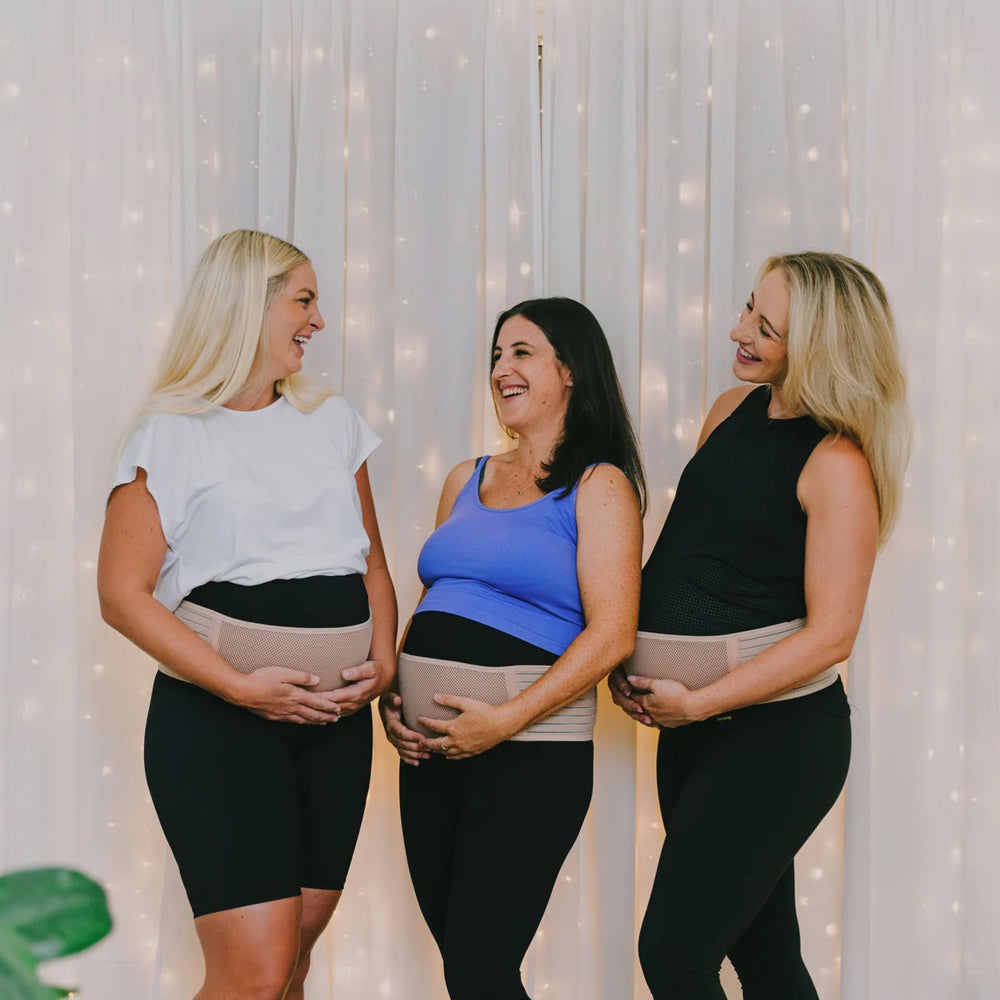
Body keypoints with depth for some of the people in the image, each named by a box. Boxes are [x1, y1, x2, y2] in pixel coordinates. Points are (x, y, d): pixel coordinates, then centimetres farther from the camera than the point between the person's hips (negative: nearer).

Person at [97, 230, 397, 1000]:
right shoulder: (173, 435, -3)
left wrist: (384, 658, 1)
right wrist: (242, 686, -16)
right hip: (218, 716, -6)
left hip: (335, 717, 6)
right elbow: (124, 593, -8)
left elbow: (371, 561, 20)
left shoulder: (332, 421, 15)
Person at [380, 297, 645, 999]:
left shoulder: (599, 486, -3)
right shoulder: (466, 481, 17)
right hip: (431, 747, 6)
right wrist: (390, 696, 6)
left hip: (530, 749, -6)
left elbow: (612, 635, -12)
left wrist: (505, 720, -18)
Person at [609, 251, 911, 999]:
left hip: (777, 734, -7)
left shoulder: (838, 462, -16)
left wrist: (697, 703, -17)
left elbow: (829, 636, -19)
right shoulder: (734, 411, 5)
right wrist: (627, 653, 5)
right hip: (695, 723, 7)